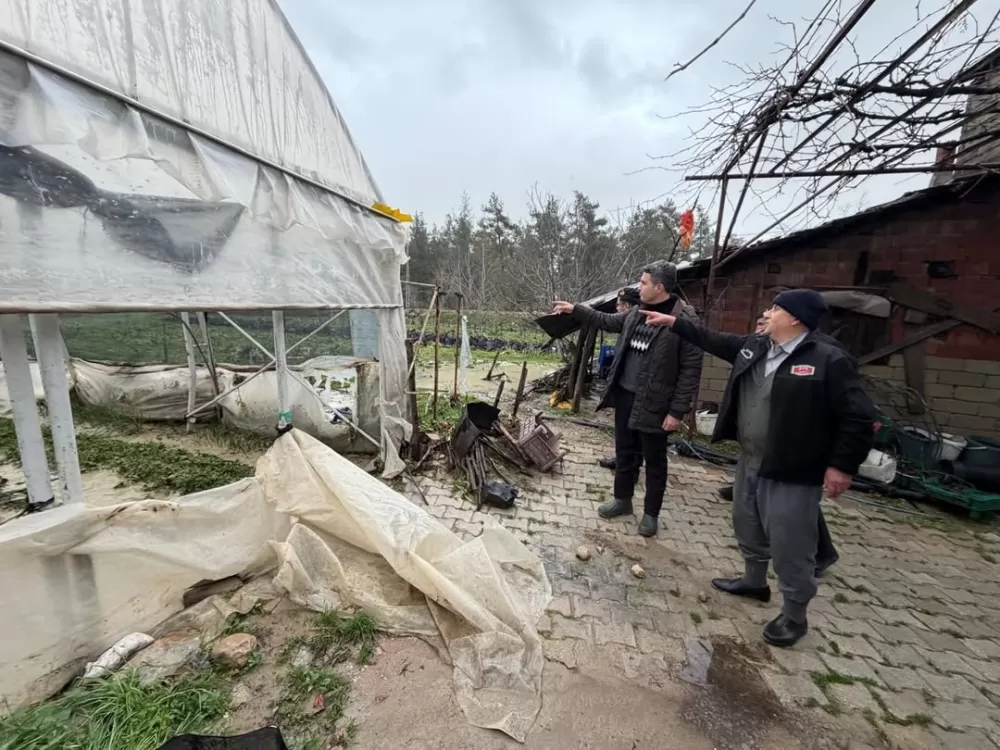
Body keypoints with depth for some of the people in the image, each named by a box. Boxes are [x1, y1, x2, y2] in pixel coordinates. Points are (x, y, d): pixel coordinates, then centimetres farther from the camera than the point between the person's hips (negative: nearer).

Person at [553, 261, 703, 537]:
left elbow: (691, 368, -16)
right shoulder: (637, 312, 5)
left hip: (653, 403, -6)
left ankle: (651, 513, 29)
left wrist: (677, 411, -16)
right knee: (624, 452, 19)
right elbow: (608, 321, 22)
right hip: (625, 394, 7)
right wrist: (575, 309, 19)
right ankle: (622, 499, 37)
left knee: (654, 460, 10)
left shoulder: (684, 320, -16)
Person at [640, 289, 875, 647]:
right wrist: (674, 322, 13)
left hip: (792, 471, -7)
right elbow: (712, 339, 15)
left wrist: (842, 465, -16)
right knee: (747, 524, 23)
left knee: (789, 544, 5)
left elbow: (859, 417, -14)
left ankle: (794, 616, 27)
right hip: (750, 462, 8)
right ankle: (754, 581, 47)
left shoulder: (829, 360, -16)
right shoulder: (753, 347, 4)